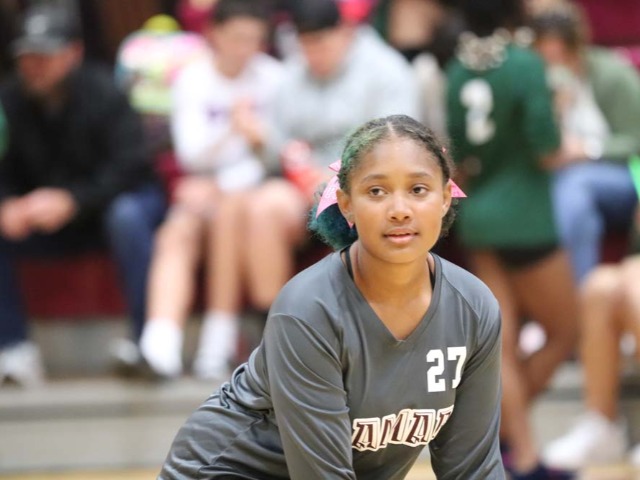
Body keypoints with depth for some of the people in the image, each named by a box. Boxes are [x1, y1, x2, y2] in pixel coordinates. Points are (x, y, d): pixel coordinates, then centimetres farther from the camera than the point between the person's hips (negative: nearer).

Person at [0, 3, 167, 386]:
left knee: (126, 215, -38)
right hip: (47, 216, 4)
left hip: (113, 200, -4)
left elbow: (128, 168, -24)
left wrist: (72, 201, -38)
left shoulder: (102, 93, -17)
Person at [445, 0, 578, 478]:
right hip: (524, 218, -6)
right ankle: (501, 431, 2)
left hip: (478, 220, 6)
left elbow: (458, 155, 8)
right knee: (564, 334, 8)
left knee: (504, 346, 7)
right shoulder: (526, 65, -16)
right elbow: (546, 148, -18)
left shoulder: (459, 69, 2)